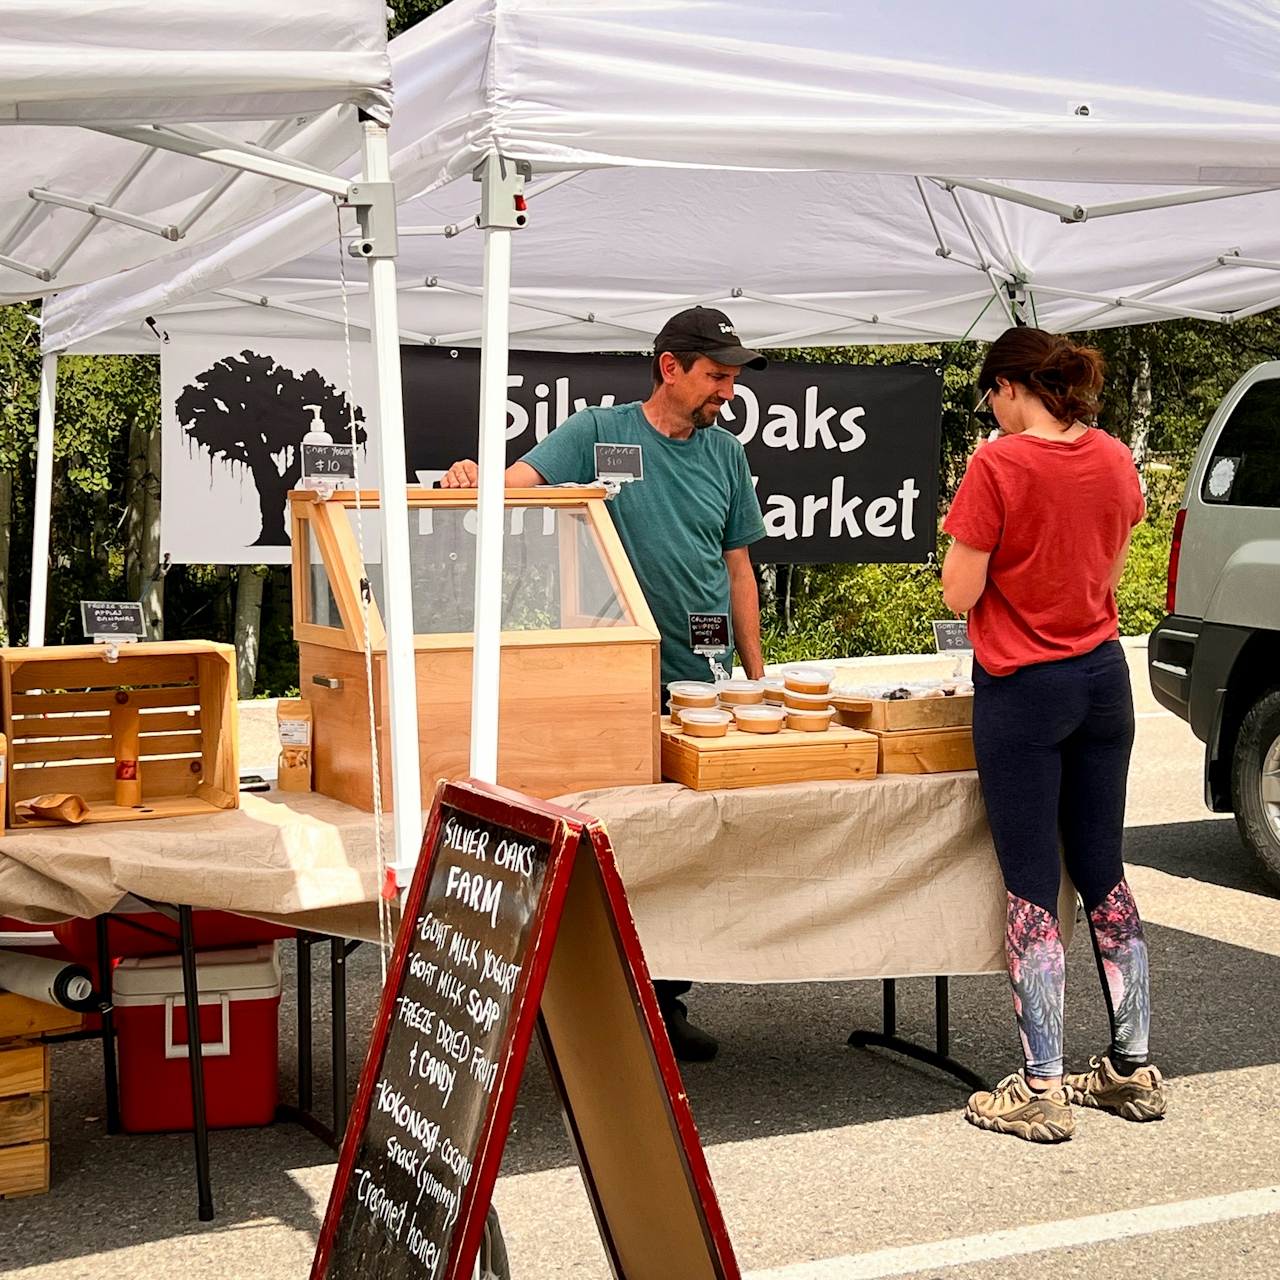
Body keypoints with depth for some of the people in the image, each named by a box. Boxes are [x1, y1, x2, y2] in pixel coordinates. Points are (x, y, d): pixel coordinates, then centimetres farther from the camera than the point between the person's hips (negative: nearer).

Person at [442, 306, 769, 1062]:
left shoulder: (725, 453, 12)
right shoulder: (600, 432, -1)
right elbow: (521, 481, -14)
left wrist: (756, 673, 15)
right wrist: (473, 477, -37)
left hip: (704, 680, 4)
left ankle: (667, 1000, 18)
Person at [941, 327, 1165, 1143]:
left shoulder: (999, 466, -15)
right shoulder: (1116, 461, 4)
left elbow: (960, 594, -13)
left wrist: (968, 552, 5)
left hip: (1025, 687, -6)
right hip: (1103, 677, 6)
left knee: (1032, 889, -1)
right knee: (1103, 873, 14)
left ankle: (1042, 1092, 3)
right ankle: (1134, 1068, 21)